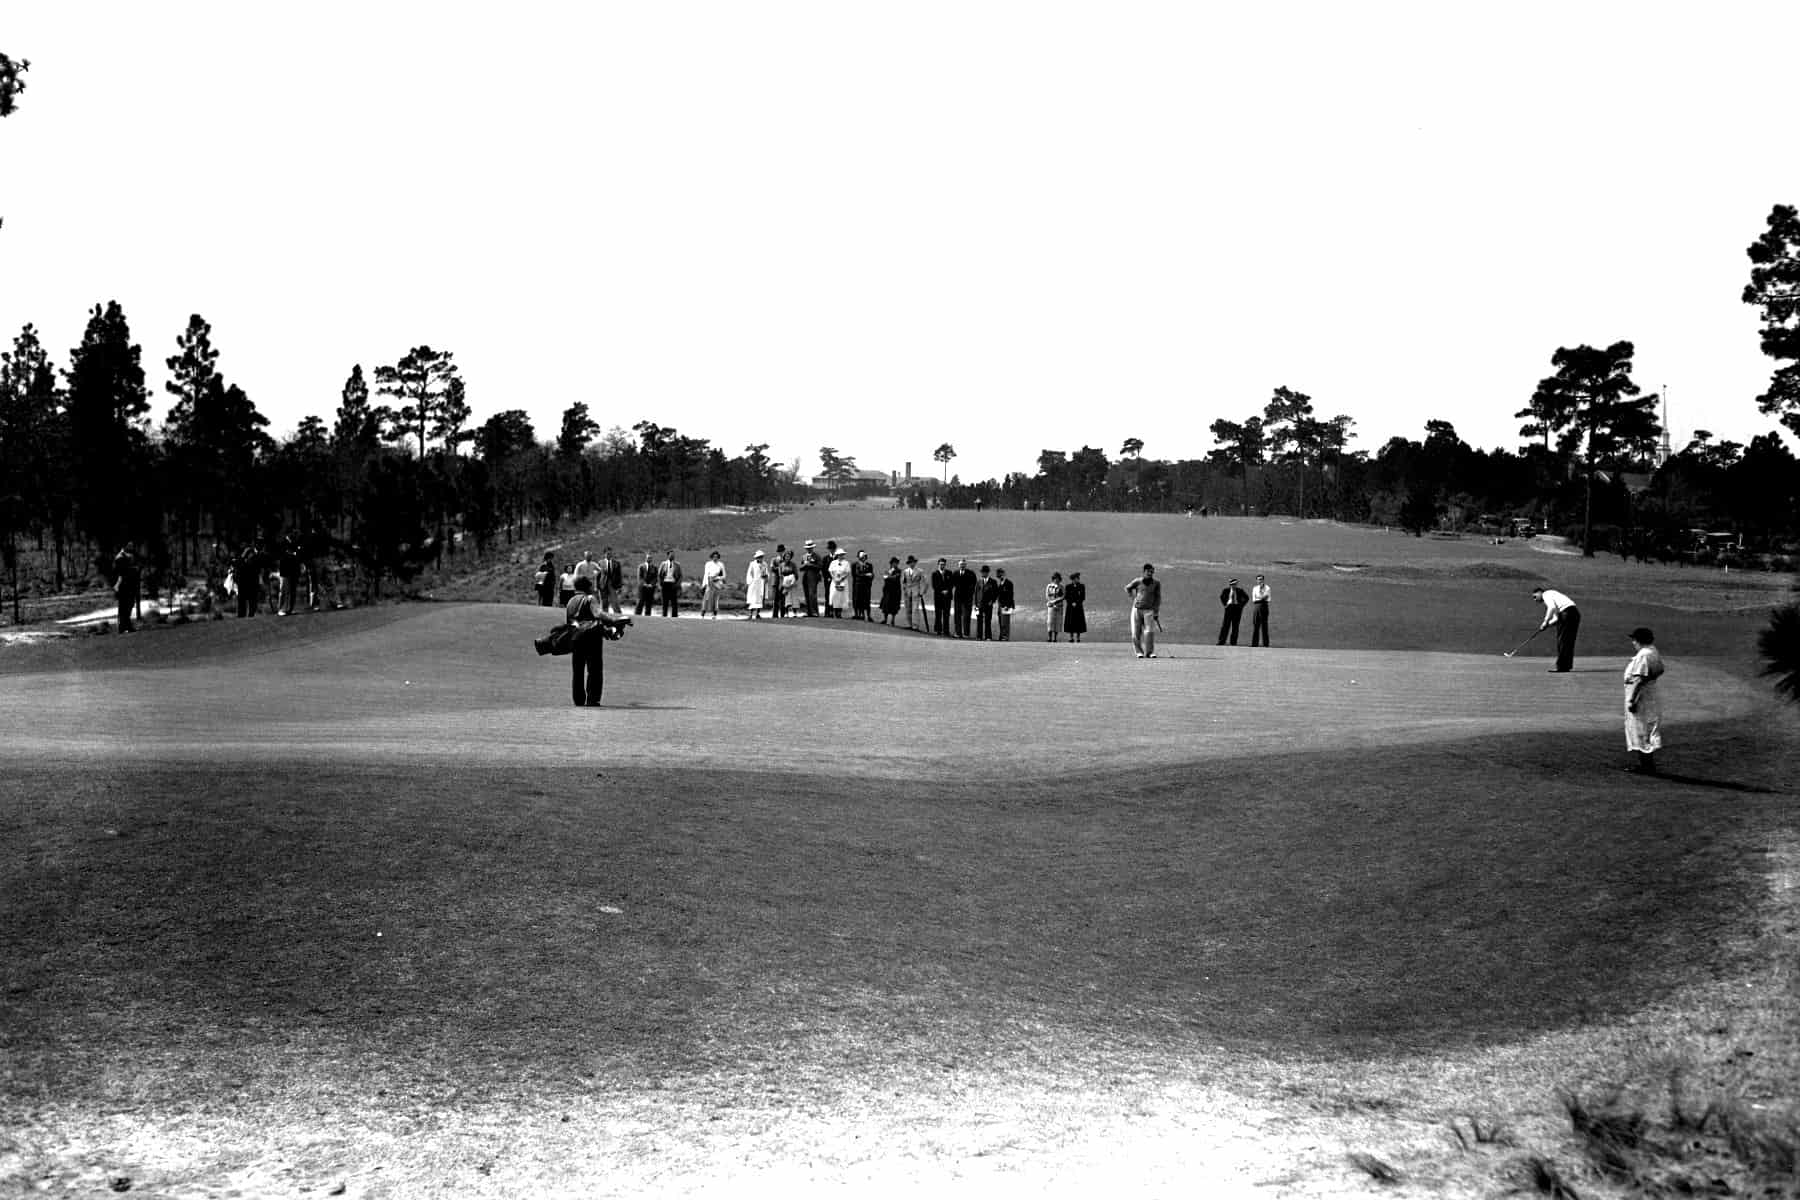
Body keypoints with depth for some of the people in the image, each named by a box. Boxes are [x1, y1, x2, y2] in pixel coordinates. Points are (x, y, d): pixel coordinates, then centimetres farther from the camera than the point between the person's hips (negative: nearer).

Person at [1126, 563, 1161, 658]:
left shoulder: (1157, 583, 0)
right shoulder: (1137, 581, -2)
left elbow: (1158, 598, 2)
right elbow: (1127, 588, 15)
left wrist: (1156, 612, -3)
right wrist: (1133, 598, 5)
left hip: (1149, 610, -1)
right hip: (1137, 609, 1)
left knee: (1149, 632, -11)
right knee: (1136, 633, 1)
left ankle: (1149, 652, -5)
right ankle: (1139, 652, 13)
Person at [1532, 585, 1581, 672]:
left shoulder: (1546, 594, 4)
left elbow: (1552, 607, -17)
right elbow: (1556, 618, 24)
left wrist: (1546, 621, -13)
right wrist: (1547, 624, 10)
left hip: (1567, 612, -10)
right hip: (1575, 613, 10)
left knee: (1562, 640, -7)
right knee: (1568, 641, 11)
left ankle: (1560, 666, -8)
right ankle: (1567, 665, 13)